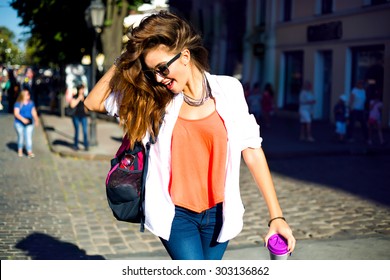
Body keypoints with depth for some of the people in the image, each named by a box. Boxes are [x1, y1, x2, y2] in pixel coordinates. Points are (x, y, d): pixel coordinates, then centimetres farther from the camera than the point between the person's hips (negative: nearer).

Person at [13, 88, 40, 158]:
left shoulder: (31, 103, 7)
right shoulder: (18, 104, -7)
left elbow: (33, 112, 12)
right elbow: (16, 113, -14)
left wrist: (36, 120, 2)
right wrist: (23, 119, -25)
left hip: (29, 123, 3)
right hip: (19, 123, -3)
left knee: (29, 137, -5)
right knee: (21, 136, 4)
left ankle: (30, 152, -11)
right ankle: (20, 150, 24)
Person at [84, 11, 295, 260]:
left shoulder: (228, 90, -6)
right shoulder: (151, 98, -4)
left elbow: (252, 150, -5)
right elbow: (94, 102, 0)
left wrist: (276, 216, -6)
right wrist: (123, 61, -8)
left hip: (218, 212, 1)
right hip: (175, 214, -1)